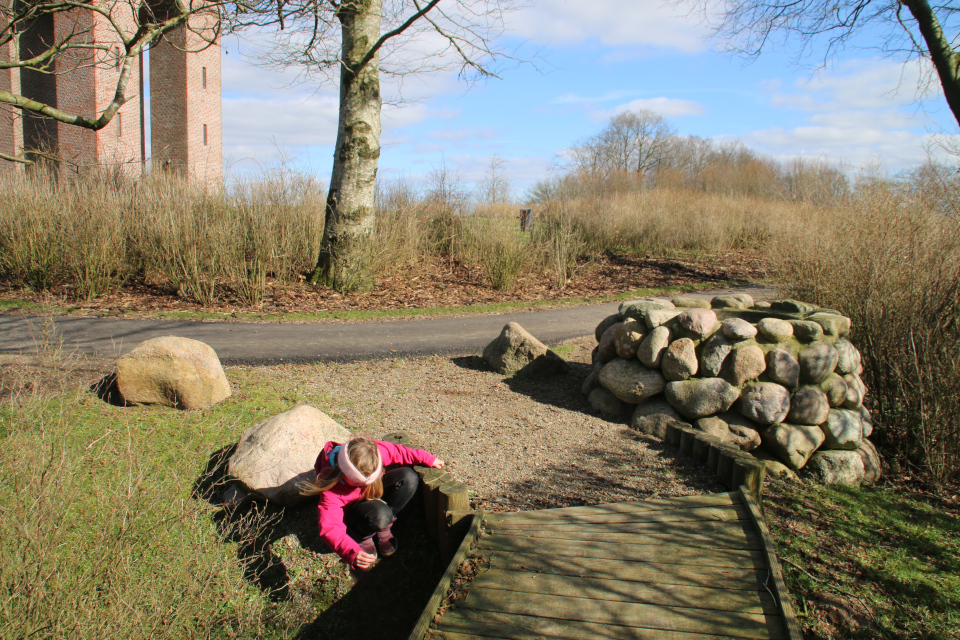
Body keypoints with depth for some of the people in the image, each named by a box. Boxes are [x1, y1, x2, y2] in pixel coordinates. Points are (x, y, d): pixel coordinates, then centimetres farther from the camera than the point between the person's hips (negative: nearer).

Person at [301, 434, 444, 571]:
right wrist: (352, 553, -56)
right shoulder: (331, 489, -38)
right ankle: (362, 536, -5)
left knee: (409, 477, -23)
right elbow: (330, 529, -40)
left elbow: (398, 452, -8)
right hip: (354, 508, -5)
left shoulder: (373, 453, -29)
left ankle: (383, 527, -6)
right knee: (379, 514, -41)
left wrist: (427, 459, -3)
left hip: (376, 491, 6)